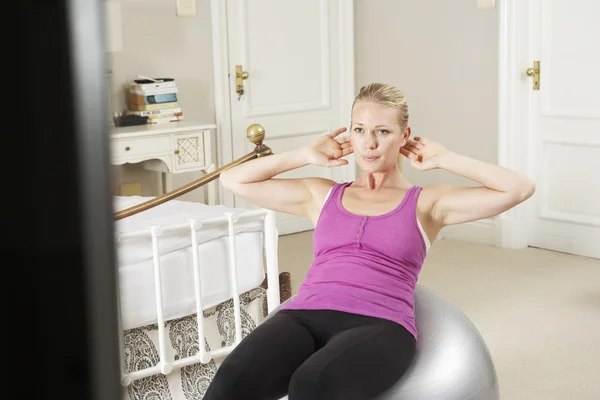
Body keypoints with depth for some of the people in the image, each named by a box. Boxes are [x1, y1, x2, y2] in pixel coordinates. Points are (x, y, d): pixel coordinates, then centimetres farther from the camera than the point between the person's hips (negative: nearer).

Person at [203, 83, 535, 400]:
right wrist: (306, 155, 23)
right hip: (303, 316, 3)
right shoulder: (321, 195, 25)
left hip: (380, 326, -3)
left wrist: (444, 159, 13)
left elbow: (519, 189, 8)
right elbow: (233, 180, 26)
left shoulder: (427, 202, 17)